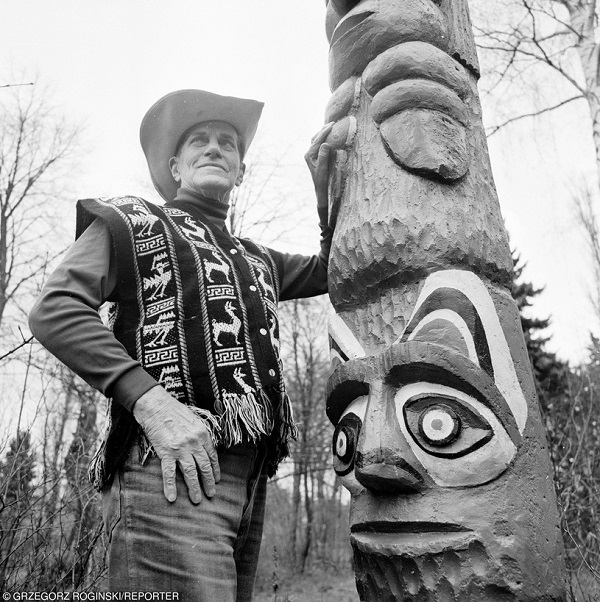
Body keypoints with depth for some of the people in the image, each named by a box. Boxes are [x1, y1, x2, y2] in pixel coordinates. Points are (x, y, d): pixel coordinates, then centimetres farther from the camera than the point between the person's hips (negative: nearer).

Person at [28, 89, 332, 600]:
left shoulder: (257, 260, 26)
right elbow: (55, 312, -5)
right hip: (174, 476, -6)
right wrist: (150, 400, -19)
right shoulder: (131, 223, 8)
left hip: (250, 483, 7)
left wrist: (327, 187, 17)